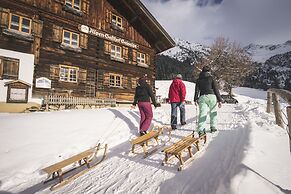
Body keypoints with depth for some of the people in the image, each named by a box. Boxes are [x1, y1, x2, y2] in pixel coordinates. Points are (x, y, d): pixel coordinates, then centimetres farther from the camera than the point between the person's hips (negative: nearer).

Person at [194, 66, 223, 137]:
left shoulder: (199, 80, 15)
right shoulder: (211, 78, 7)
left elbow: (197, 90, 11)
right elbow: (216, 89, 3)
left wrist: (195, 99, 14)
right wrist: (219, 100, 5)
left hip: (202, 97, 1)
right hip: (211, 96, -1)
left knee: (202, 113, -6)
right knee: (213, 112, 17)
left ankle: (201, 130, -18)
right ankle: (213, 127, 24)